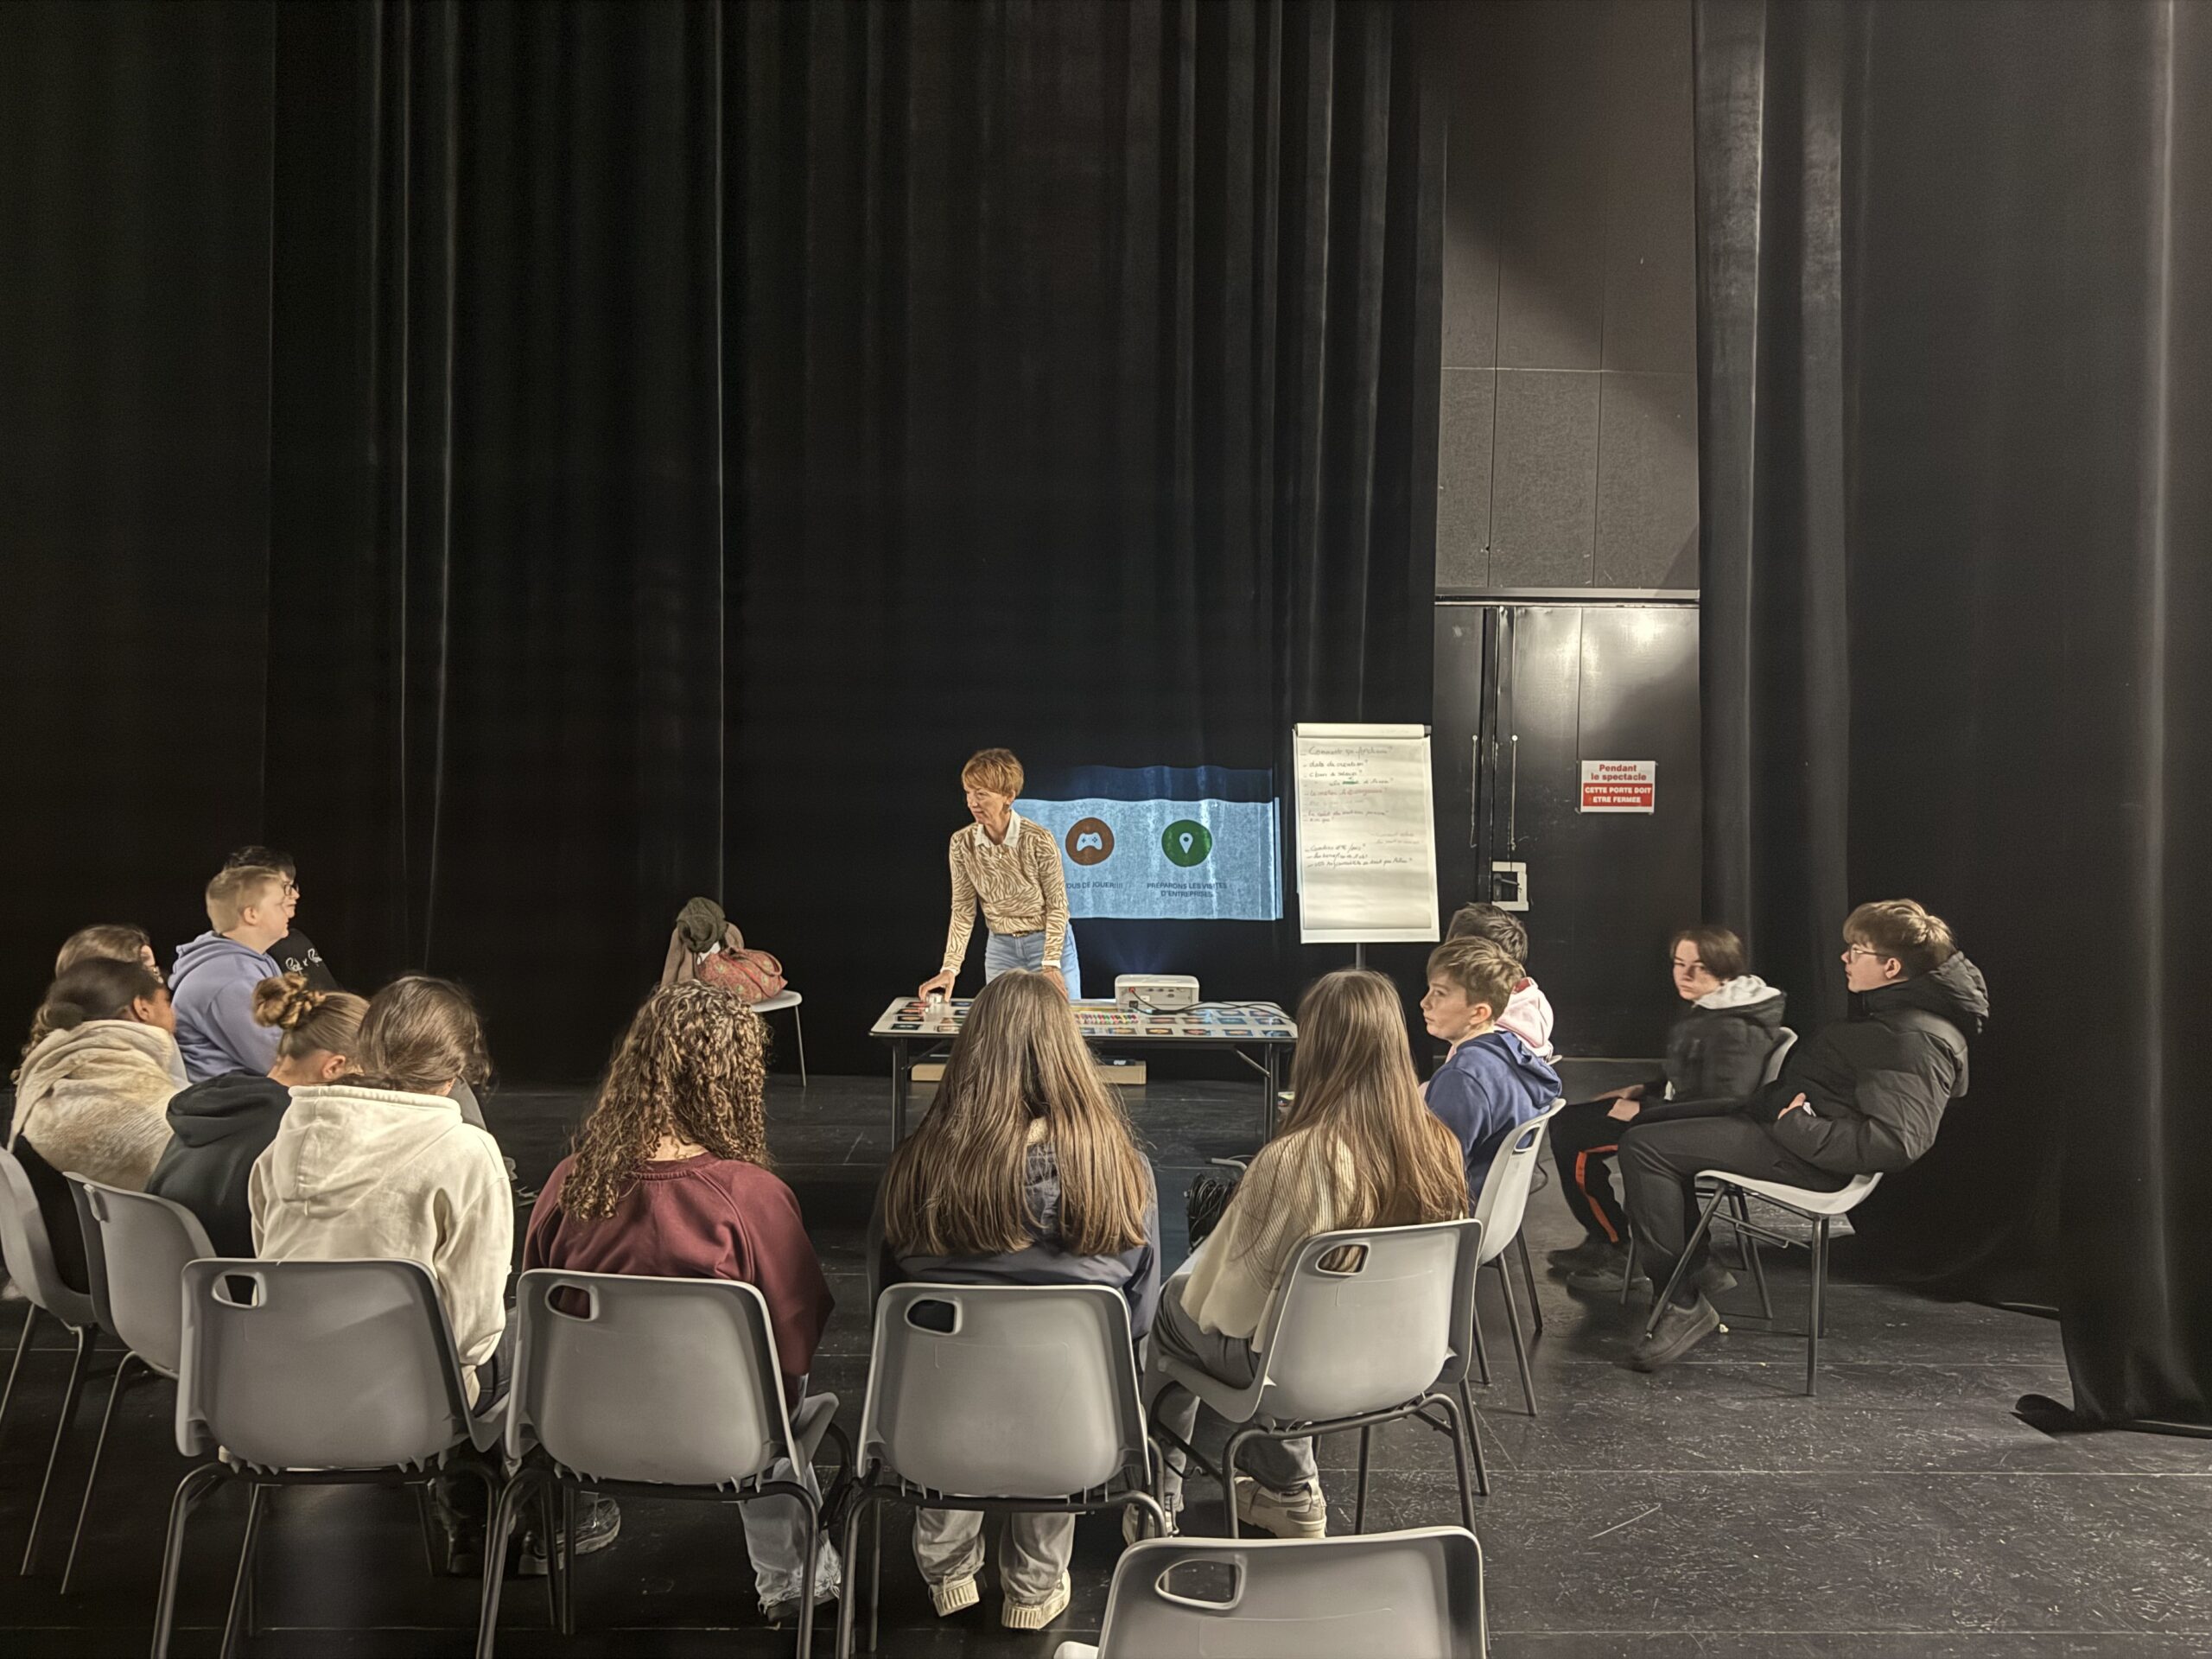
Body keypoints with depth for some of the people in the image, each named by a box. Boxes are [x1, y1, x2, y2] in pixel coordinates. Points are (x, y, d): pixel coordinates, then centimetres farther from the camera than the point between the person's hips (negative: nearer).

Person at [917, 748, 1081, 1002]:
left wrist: (1051, 964, -21)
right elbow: (963, 910, -3)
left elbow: (1057, 905, -13)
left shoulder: (1039, 839, -20)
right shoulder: (962, 842, -9)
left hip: (1050, 943, -3)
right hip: (1000, 948, 3)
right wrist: (950, 968, -11)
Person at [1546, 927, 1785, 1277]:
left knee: (1571, 1135, -12)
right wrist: (1644, 1090, 8)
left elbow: (1723, 1104, -29)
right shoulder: (1708, 1011, 7)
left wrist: (1643, 1111, -24)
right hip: (1682, 1115, 11)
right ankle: (1604, 1240, 16)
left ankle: (1615, 1245, 6)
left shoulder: (1733, 1030, -23)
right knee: (1567, 1121, 11)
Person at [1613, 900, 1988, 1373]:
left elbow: (1892, 1142, -31)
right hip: (1790, 1123, 12)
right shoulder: (1896, 1014, 10)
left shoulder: (1918, 1040, -22)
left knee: (1644, 1146, -21)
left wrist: (1798, 1126, -25)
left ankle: (1683, 1304, -14)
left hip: (1802, 1154, -12)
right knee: (1663, 1124, 23)